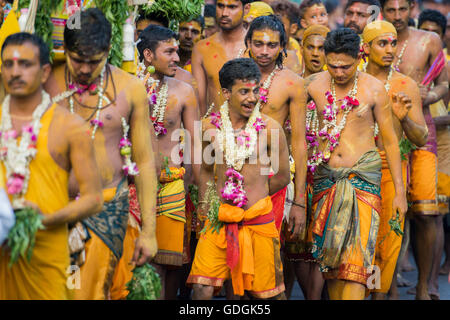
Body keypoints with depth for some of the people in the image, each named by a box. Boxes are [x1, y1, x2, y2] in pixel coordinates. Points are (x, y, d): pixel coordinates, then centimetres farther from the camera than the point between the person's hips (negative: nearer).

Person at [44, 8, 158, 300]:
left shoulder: (130, 89, 2)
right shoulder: (45, 84, 1)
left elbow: (145, 160, 5)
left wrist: (149, 231, 4)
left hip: (108, 209, 0)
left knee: (91, 290, -1)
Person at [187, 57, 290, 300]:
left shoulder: (269, 128, -4)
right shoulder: (210, 127, 2)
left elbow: (282, 177, 7)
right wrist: (206, 206, 10)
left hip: (259, 220, -1)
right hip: (219, 221, 2)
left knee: (269, 293, 6)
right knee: (202, 289, -9)